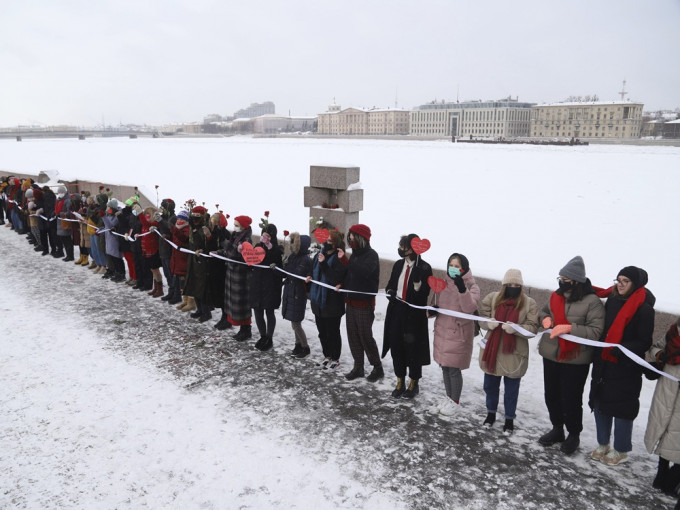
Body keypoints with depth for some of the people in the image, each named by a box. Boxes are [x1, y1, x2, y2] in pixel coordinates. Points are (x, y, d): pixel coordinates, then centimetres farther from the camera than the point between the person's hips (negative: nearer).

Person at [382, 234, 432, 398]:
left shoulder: (424, 268, -9)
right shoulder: (398, 265, 7)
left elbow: (425, 293, -12)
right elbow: (390, 283, 17)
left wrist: (418, 286, -30)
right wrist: (390, 290, -3)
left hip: (415, 314, -5)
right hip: (396, 311, 5)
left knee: (413, 348, 4)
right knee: (396, 346, 9)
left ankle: (413, 383, 24)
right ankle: (400, 382, 27)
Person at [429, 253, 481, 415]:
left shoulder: (471, 286, -8)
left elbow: (470, 308, -23)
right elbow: (435, 303, 16)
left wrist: (462, 289, -36)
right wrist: (432, 310, -7)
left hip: (459, 333, -5)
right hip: (442, 330, 5)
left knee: (454, 369, 0)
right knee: (445, 367, 15)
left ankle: (455, 401, 20)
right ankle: (448, 397, 33)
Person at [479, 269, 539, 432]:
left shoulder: (529, 303, -5)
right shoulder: (492, 298, 0)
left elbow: (533, 327, -9)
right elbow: (481, 317, 4)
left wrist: (515, 328, -27)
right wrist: (488, 323, -18)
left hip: (514, 354, -2)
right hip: (492, 350, 2)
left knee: (511, 388, 11)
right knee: (490, 385, 18)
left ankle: (509, 418, 31)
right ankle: (491, 412, 40)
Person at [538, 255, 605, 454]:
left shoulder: (592, 302, -15)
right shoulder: (556, 296, 3)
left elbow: (596, 331, -18)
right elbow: (544, 310, 21)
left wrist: (570, 328, -28)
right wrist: (545, 318, -2)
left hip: (575, 360, -6)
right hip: (551, 355, 6)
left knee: (571, 400, 3)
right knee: (551, 396, 18)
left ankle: (574, 435, 29)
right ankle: (557, 429, 39)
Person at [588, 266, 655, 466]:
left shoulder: (644, 308, -13)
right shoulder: (612, 300, 6)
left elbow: (644, 342, -14)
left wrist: (619, 350, -27)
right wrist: (597, 355, 10)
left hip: (626, 368, -6)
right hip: (603, 363, 6)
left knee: (622, 408, 4)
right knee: (600, 403, 13)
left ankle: (621, 450, 22)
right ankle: (603, 445, 30)